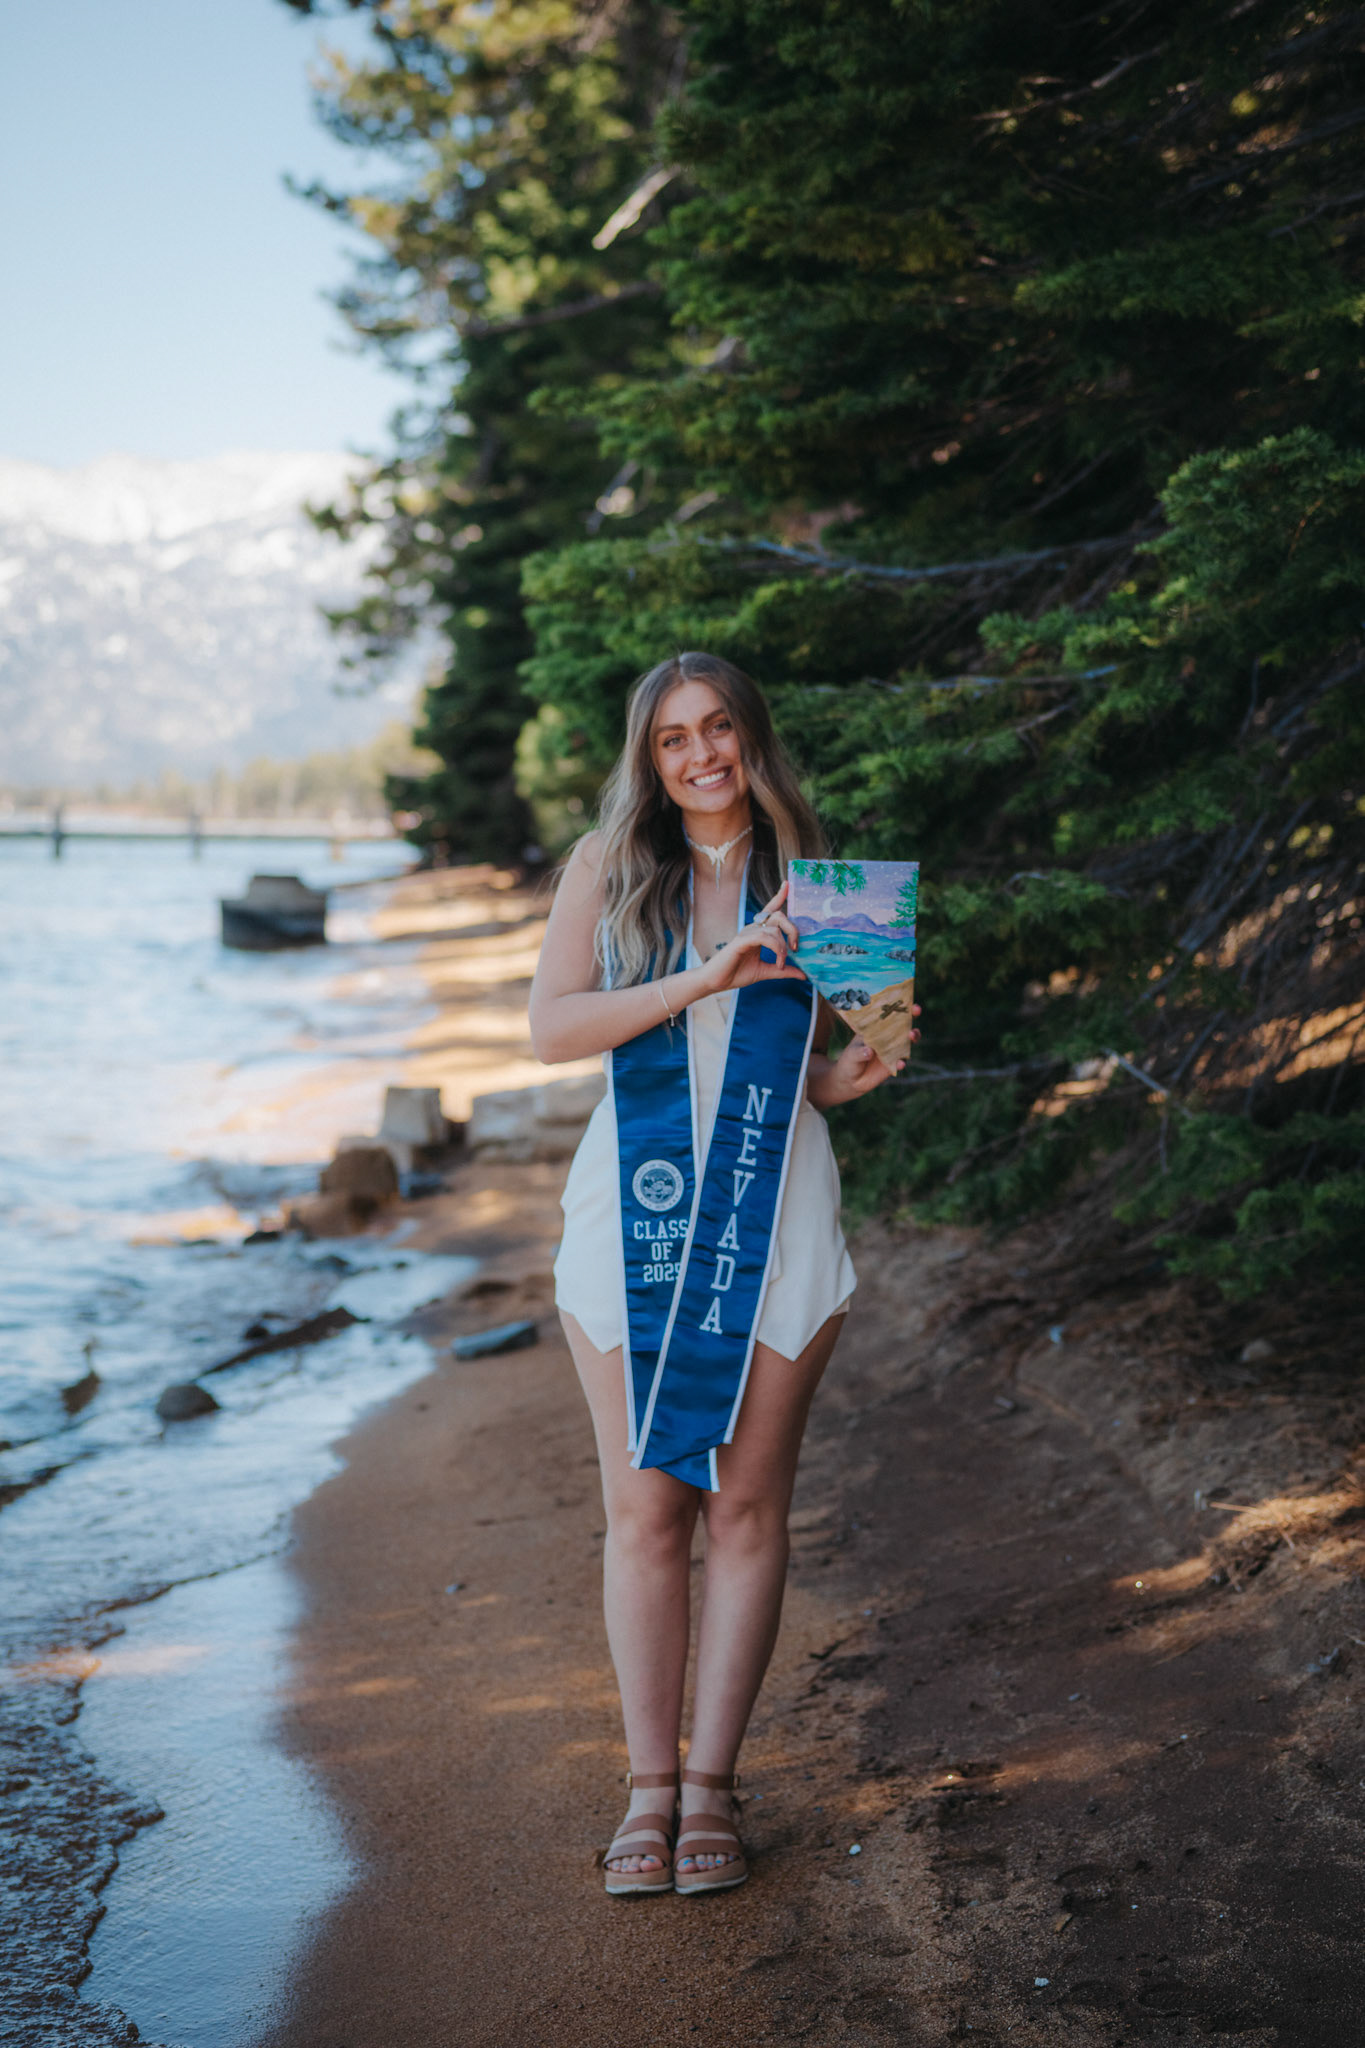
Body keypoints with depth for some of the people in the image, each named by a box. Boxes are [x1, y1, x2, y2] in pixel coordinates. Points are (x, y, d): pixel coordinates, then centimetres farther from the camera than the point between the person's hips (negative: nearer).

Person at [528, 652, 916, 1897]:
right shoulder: (609, 867, 6)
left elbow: (808, 1070, 15)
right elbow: (552, 1027, -6)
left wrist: (854, 1073, -8)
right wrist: (703, 977, -15)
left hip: (773, 1211, 1)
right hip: (637, 1207, -1)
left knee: (748, 1503, 2)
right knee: (646, 1506, 2)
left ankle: (712, 1784, 12)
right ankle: (650, 1788, 11)